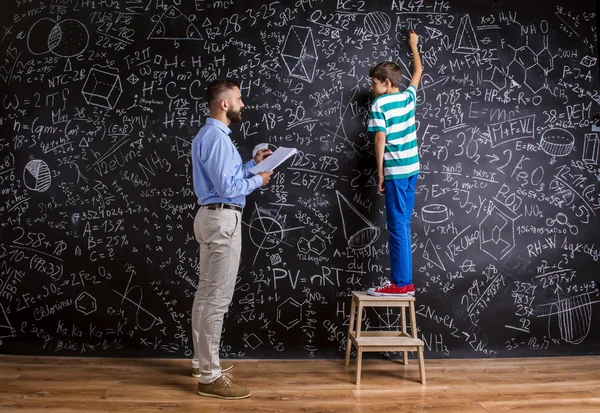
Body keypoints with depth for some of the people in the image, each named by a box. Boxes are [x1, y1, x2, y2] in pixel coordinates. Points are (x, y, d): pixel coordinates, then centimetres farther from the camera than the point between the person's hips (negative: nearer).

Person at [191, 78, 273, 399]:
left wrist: (253, 164, 19)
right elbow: (226, 187, -23)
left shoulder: (210, 134, 16)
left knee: (206, 293, 16)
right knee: (217, 298, -8)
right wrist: (258, 181, -8)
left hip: (213, 217, 11)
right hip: (222, 220, -11)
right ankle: (210, 376, -1)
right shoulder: (216, 137, -18)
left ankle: (202, 361, 28)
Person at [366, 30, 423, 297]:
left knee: (397, 226, -5)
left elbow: (380, 140, -14)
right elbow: (418, 71, 28)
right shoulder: (408, 97, 10)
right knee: (403, 225, 11)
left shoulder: (379, 104, -9)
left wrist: (380, 173, -7)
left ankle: (401, 283, -2)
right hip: (412, 168, 7)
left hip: (395, 171, -7)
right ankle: (404, 280, 15)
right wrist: (413, 45, 42)